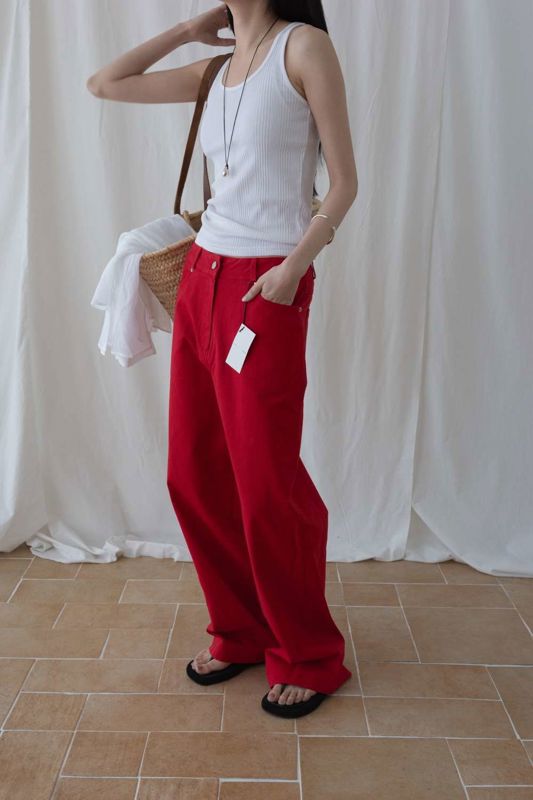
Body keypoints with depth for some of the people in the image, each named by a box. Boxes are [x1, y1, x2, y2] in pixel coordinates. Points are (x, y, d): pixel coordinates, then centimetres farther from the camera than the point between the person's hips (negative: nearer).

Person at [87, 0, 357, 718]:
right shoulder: (215, 71, 16)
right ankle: (240, 633, 27)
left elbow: (345, 182, -6)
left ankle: (309, 658, 18)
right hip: (203, 277, 7)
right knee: (193, 472, 8)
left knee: (266, 483, -3)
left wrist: (296, 265, -18)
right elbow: (103, 84, 21)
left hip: (266, 286, -7)